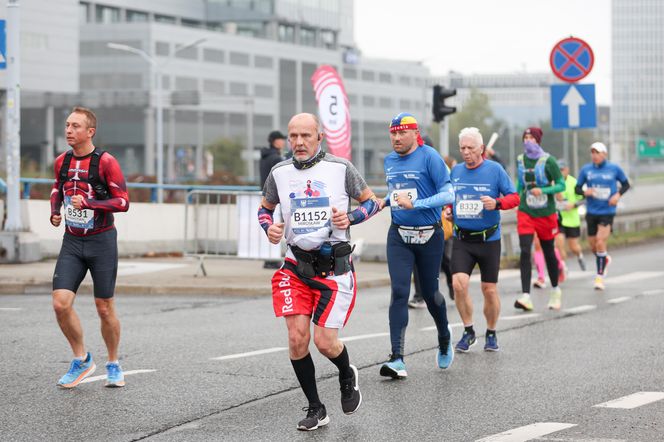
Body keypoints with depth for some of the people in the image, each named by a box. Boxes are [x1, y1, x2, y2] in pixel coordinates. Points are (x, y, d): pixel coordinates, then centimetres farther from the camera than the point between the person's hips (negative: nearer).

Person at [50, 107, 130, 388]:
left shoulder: (105, 162, -11)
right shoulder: (62, 161, 5)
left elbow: (123, 202, -14)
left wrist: (88, 203, -25)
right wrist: (54, 211, 5)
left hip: (101, 241, -4)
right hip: (72, 242, 4)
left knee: (104, 308, 4)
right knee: (60, 303, -11)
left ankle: (113, 365, 23)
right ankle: (81, 360, 7)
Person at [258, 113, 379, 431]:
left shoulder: (341, 168, -5)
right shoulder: (280, 172, 4)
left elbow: (371, 202, 6)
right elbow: (265, 208, 19)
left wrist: (350, 218, -14)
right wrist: (269, 227, -3)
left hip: (334, 267, -3)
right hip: (297, 265, 3)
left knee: (325, 342, -8)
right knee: (297, 337, -9)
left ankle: (347, 376, 28)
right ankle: (315, 409, 8)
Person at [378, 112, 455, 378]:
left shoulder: (429, 157, -10)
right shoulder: (389, 161, 9)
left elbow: (448, 194, -15)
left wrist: (415, 204, -23)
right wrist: (385, 202, 6)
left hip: (429, 236, -4)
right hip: (398, 236, 4)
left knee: (429, 294, 8)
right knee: (399, 292, -10)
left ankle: (444, 340, 38)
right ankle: (397, 359, -15)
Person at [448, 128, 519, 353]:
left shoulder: (495, 169, -5)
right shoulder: (456, 171, 7)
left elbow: (514, 197, -4)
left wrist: (496, 203, -22)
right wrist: (448, 210, 2)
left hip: (489, 239, -2)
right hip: (462, 239, 2)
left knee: (489, 289, 3)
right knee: (459, 283, -14)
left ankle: (491, 334, 24)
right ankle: (468, 332, 3)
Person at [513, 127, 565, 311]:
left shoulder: (547, 161, -7)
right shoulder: (520, 160, 4)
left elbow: (561, 185, -8)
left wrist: (543, 190, -21)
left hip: (546, 213, -2)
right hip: (525, 213, 2)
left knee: (548, 251, 11)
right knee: (525, 251, -14)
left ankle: (555, 291, 33)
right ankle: (526, 296, -20)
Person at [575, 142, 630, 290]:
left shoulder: (614, 169, -2)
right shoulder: (585, 170, 0)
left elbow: (626, 184, 10)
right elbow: (577, 188, 7)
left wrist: (618, 194, -9)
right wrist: (584, 192, -15)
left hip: (607, 212, -3)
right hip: (591, 212, 3)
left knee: (600, 243, -15)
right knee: (593, 246, 9)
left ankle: (600, 276, -5)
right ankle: (605, 259, 43)